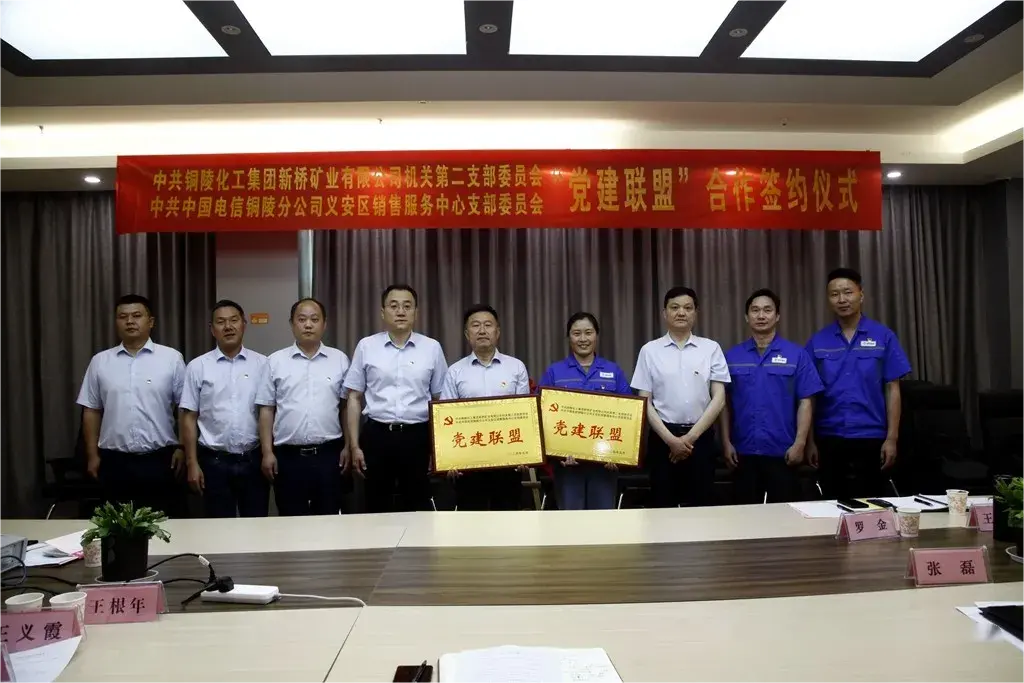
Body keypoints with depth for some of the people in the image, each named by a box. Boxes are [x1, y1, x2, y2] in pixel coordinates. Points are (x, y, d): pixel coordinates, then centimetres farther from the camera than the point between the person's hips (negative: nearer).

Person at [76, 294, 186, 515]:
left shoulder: (171, 358, -1)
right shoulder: (100, 361, 6)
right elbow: (91, 411, 9)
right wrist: (92, 455, 6)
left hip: (160, 460, -2)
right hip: (114, 461, 2)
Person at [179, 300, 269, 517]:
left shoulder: (262, 364, 1)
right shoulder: (197, 367, 0)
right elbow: (188, 417, 1)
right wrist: (192, 463, -3)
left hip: (254, 460, 0)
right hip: (214, 461, 0)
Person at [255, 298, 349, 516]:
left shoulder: (340, 360, 4)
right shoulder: (275, 361, 3)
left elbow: (347, 405, 6)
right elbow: (266, 410, 4)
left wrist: (348, 446, 2)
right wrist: (267, 452, -2)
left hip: (328, 454, 0)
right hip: (288, 456, 0)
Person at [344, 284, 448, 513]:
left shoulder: (432, 348, 3)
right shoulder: (366, 346, 3)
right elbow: (354, 398, 6)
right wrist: (354, 445, 2)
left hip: (417, 437, 0)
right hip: (377, 436, 0)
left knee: (417, 509, 8)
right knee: (377, 508, 9)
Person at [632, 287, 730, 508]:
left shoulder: (711, 348, 4)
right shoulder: (650, 350, 2)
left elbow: (719, 398, 0)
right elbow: (644, 402, 0)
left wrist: (691, 436, -8)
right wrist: (671, 439, -9)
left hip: (701, 436, 1)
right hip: (663, 437, 0)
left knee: (702, 506, 5)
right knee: (663, 504, 5)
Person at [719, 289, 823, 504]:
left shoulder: (796, 354, 0)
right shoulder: (732, 356, 5)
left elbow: (805, 403, -2)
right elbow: (725, 403, 5)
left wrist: (800, 443, -9)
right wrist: (726, 442, 0)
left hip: (782, 451, -1)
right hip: (744, 451, 2)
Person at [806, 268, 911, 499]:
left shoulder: (883, 337, -1)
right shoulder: (818, 342, 2)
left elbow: (892, 390, 0)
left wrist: (891, 438, -5)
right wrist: (810, 441, 2)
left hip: (871, 438, -1)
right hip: (829, 439, 1)